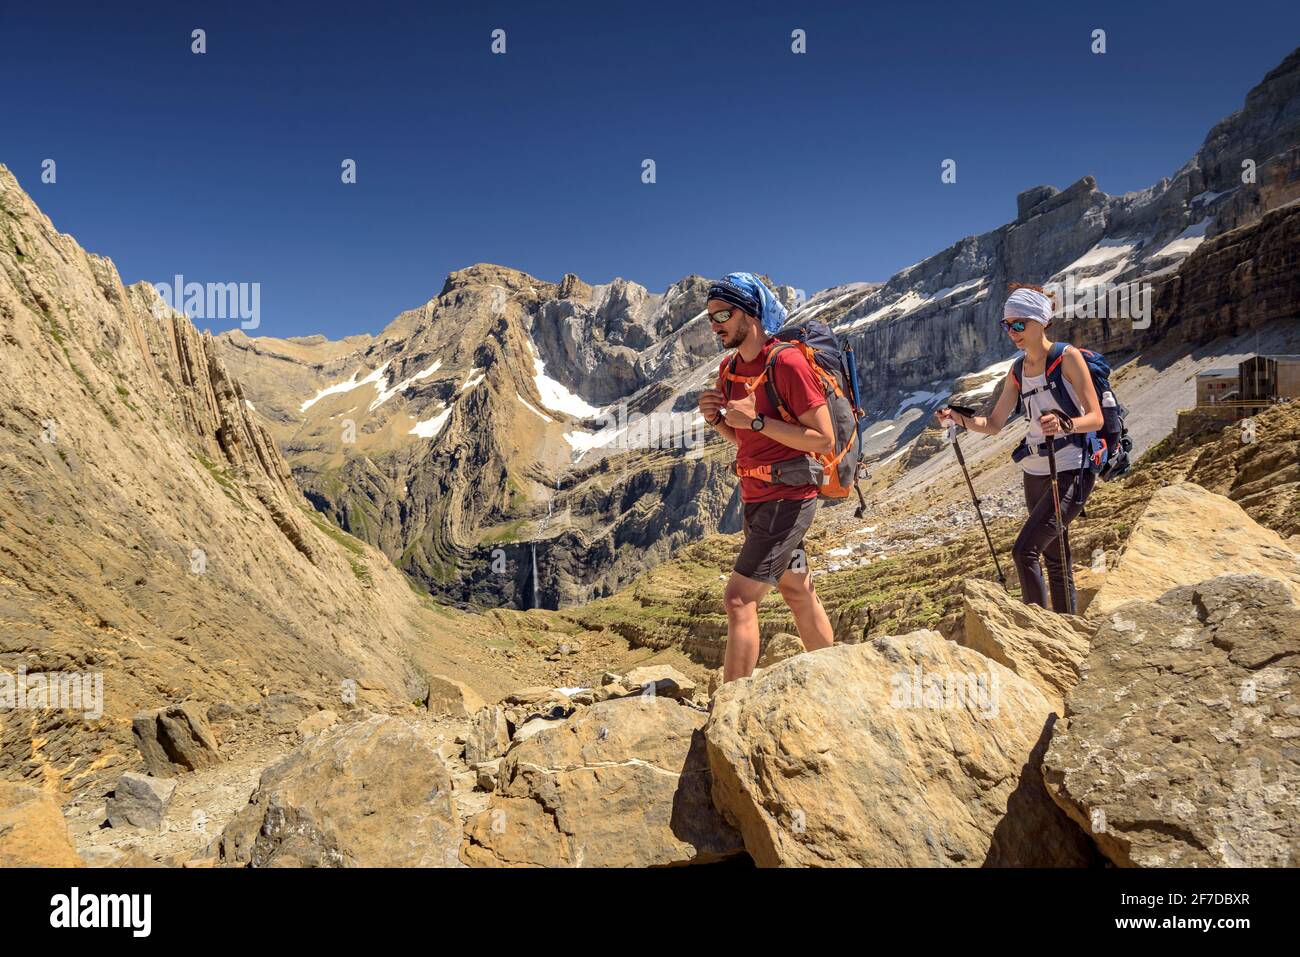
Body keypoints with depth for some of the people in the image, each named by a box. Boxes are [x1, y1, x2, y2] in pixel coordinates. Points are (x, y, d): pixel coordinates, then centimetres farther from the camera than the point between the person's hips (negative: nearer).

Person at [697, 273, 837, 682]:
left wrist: (757, 419, -24)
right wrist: (718, 418, -2)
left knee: (739, 598, -14)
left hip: (787, 498, -9)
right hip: (756, 496, 9)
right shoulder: (729, 367, 9)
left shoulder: (787, 362, -17)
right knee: (797, 591, 19)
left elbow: (823, 439, -18)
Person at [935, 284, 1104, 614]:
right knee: (1055, 560, 14)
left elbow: (1096, 418, -13)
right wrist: (961, 419, -6)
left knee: (1025, 550, -19)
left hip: (1072, 471, -7)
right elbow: (994, 424, 12)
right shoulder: (1017, 372, 10)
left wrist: (1064, 424, -32)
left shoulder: (1068, 357, -9)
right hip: (1035, 472, 7)